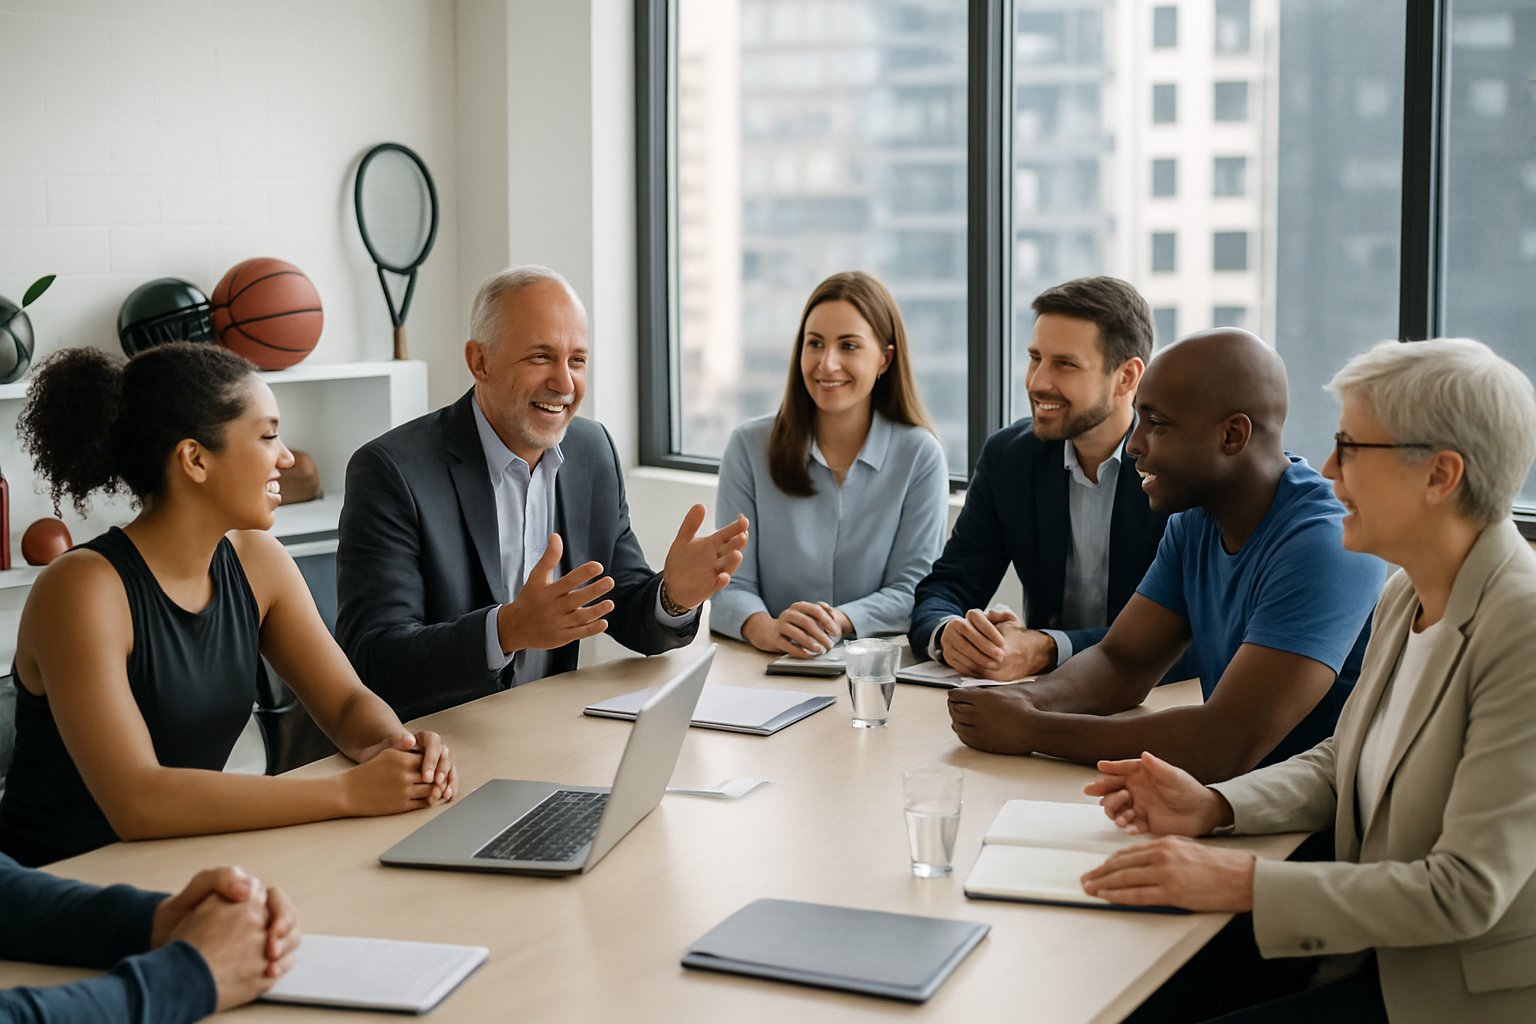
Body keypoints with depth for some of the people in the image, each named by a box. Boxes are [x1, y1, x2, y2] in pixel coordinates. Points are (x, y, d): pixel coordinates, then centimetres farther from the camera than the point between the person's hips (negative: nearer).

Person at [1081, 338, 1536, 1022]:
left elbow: (1465, 890, -26)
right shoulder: (1406, 596, 6)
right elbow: (1338, 762, 16)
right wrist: (1213, 806, -3)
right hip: (1377, 958, 8)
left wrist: (1242, 882, -26)